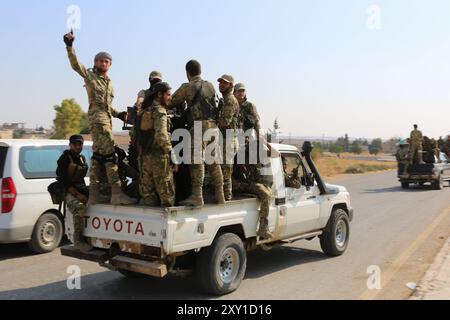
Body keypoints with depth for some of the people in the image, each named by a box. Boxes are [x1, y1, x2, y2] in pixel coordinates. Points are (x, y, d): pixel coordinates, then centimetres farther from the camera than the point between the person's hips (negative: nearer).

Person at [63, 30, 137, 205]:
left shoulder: (109, 83, 25)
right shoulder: (89, 75, 5)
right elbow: (75, 64, -10)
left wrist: (118, 114, 15)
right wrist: (70, 46, -22)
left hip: (107, 119, 8)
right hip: (97, 118, -8)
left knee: (99, 154, 8)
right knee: (109, 152, -17)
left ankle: (94, 194, 12)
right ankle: (117, 193, -21)